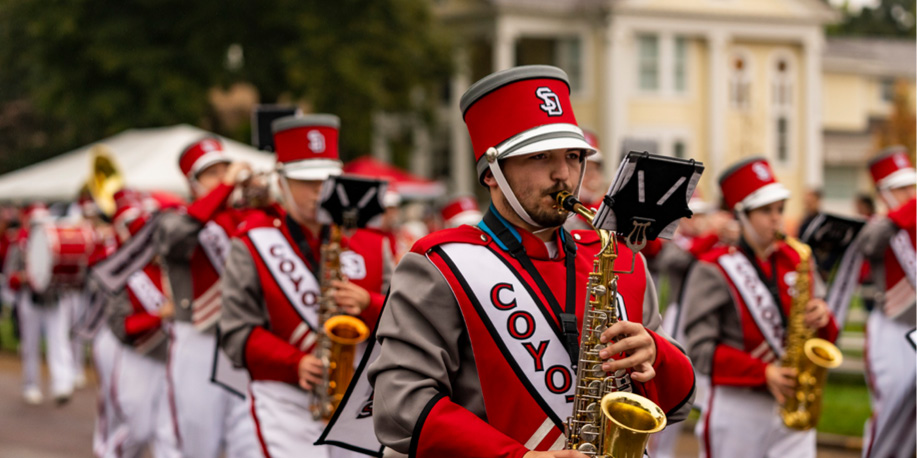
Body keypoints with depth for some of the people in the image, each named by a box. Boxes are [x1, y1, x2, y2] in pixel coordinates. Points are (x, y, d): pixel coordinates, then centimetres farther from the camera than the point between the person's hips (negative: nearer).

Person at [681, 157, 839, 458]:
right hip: (735, 408, -4)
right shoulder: (714, 270, -5)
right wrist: (764, 373, -21)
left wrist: (823, 319, -10)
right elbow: (701, 349, -11)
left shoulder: (796, 262, 10)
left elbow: (828, 337, 14)